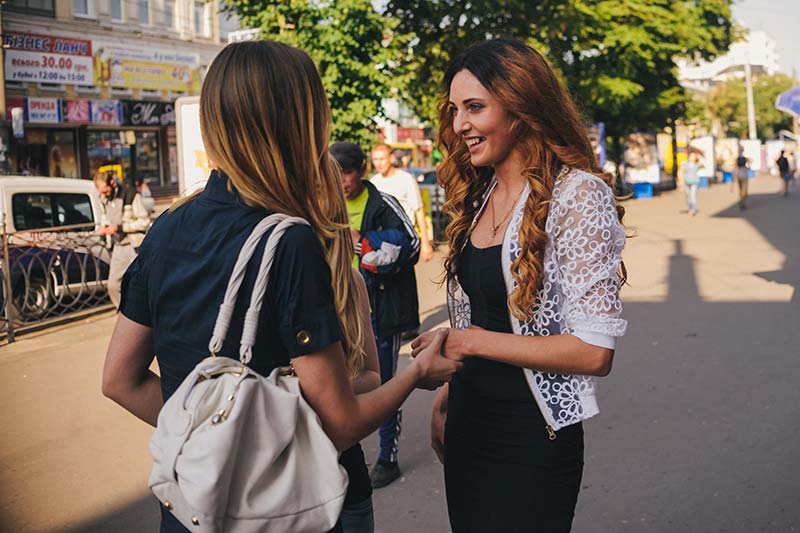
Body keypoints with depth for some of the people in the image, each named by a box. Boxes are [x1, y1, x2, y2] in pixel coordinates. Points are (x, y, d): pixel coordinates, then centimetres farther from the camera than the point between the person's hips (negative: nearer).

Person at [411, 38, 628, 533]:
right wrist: (446, 397, 9)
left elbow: (595, 351, -20)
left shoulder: (577, 195, -16)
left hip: (533, 439, -7)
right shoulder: (478, 196, 6)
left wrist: (472, 342, -17)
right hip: (466, 427, 7)